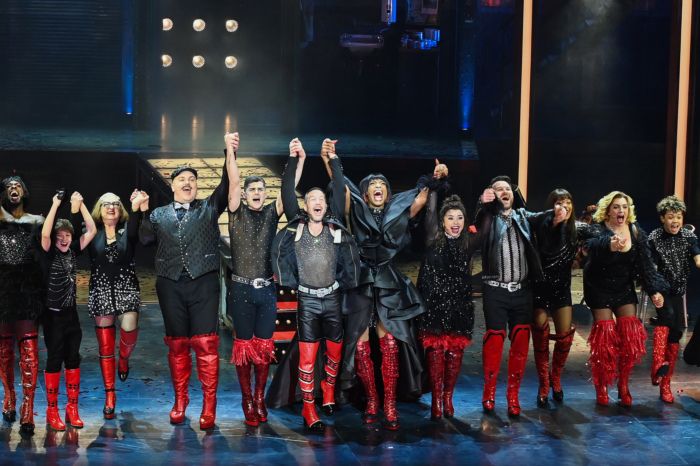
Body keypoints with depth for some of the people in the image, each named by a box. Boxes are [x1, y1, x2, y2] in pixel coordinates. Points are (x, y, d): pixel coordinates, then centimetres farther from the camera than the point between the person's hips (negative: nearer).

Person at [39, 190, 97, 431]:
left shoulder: (73, 251, 5)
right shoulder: (49, 253, -7)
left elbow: (91, 230, 0)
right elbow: (44, 234, -27)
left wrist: (80, 205, -8)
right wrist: (56, 205, -25)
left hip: (71, 313, 5)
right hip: (52, 314, -4)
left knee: (73, 359, 7)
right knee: (54, 359, 0)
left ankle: (72, 408, 14)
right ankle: (52, 410, 8)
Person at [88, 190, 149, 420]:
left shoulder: (127, 231, 5)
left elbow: (134, 232, -18)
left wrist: (138, 208, -37)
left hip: (126, 287, -1)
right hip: (101, 290, 1)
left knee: (129, 331, -24)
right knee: (105, 347, 1)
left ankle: (124, 359, 13)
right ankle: (109, 396, 7)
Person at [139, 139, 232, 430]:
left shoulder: (209, 209, 12)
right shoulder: (158, 215, 16)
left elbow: (227, 185, 0)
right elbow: (144, 240, 7)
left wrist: (230, 153, -11)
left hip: (203, 283, -2)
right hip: (171, 284, 2)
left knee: (206, 344, -8)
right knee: (177, 344, 6)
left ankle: (209, 408, -6)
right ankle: (180, 402, 16)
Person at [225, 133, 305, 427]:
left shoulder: (272, 214, 8)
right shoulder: (237, 214, 2)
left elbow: (289, 187, -3)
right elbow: (233, 183, -12)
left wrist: (300, 159, -16)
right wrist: (230, 152, -25)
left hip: (267, 290, 2)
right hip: (241, 289, -2)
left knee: (264, 345, 6)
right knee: (244, 345, 2)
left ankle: (260, 398, 17)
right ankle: (247, 400, 12)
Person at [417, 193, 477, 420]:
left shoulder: (468, 244, 7)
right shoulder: (434, 241, 2)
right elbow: (430, 212, -6)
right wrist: (434, 188, -8)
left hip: (460, 305, 2)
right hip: (435, 303, -2)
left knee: (455, 352, 3)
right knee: (435, 352, -3)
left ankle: (448, 398, 14)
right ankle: (436, 400, 4)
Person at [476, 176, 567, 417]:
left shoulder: (523, 216, 10)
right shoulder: (488, 217, 2)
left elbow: (539, 218, -10)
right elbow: (476, 221, -20)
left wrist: (554, 215, -34)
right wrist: (483, 204, -43)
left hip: (522, 290, 3)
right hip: (495, 290, -3)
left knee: (521, 341, 2)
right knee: (494, 340, 1)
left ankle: (513, 395, 12)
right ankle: (489, 392, 14)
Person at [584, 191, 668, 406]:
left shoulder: (636, 232, -2)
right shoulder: (598, 228, -16)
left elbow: (645, 264, -2)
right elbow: (593, 244, -41)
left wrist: (655, 289, -13)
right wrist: (609, 245, -63)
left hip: (625, 290, 4)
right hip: (600, 290, -4)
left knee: (630, 337, -1)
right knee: (604, 338, -5)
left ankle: (623, 386, 13)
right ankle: (601, 387, 8)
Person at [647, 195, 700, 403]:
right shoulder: (654, 238, -6)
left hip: (678, 289, 3)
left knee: (675, 333, 2)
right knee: (667, 315, -32)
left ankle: (665, 384, 12)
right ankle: (658, 364, -42)